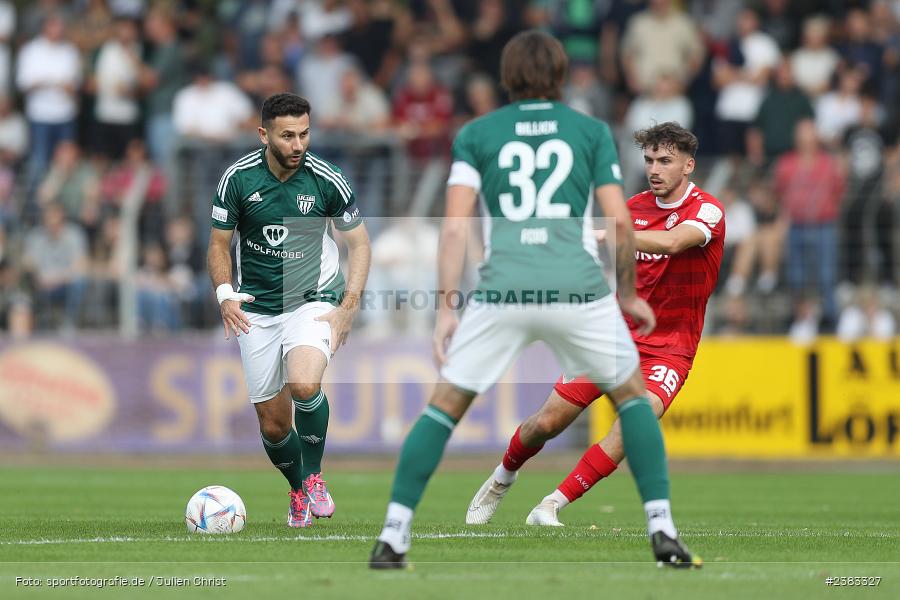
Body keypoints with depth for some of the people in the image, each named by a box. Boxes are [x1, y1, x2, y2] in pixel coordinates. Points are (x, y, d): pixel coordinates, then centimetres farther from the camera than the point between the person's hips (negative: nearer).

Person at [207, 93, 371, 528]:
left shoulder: (325, 179, -11)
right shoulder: (238, 178, -9)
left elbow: (359, 242, 1)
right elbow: (219, 243, 2)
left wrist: (349, 305, -10)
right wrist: (225, 294, -16)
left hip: (314, 300, -2)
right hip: (257, 311, 2)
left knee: (304, 385, -30)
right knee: (272, 422, 4)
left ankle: (313, 475, -7)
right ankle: (299, 492, 32)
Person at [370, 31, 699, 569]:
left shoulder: (476, 134, 12)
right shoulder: (592, 131, 12)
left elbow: (455, 225, 2)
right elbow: (620, 222, 5)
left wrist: (447, 307, 2)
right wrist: (628, 295, 19)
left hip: (502, 292, 0)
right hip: (579, 288, 0)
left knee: (445, 405, 12)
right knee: (633, 395, 20)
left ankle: (393, 536, 4)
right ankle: (663, 529, 9)